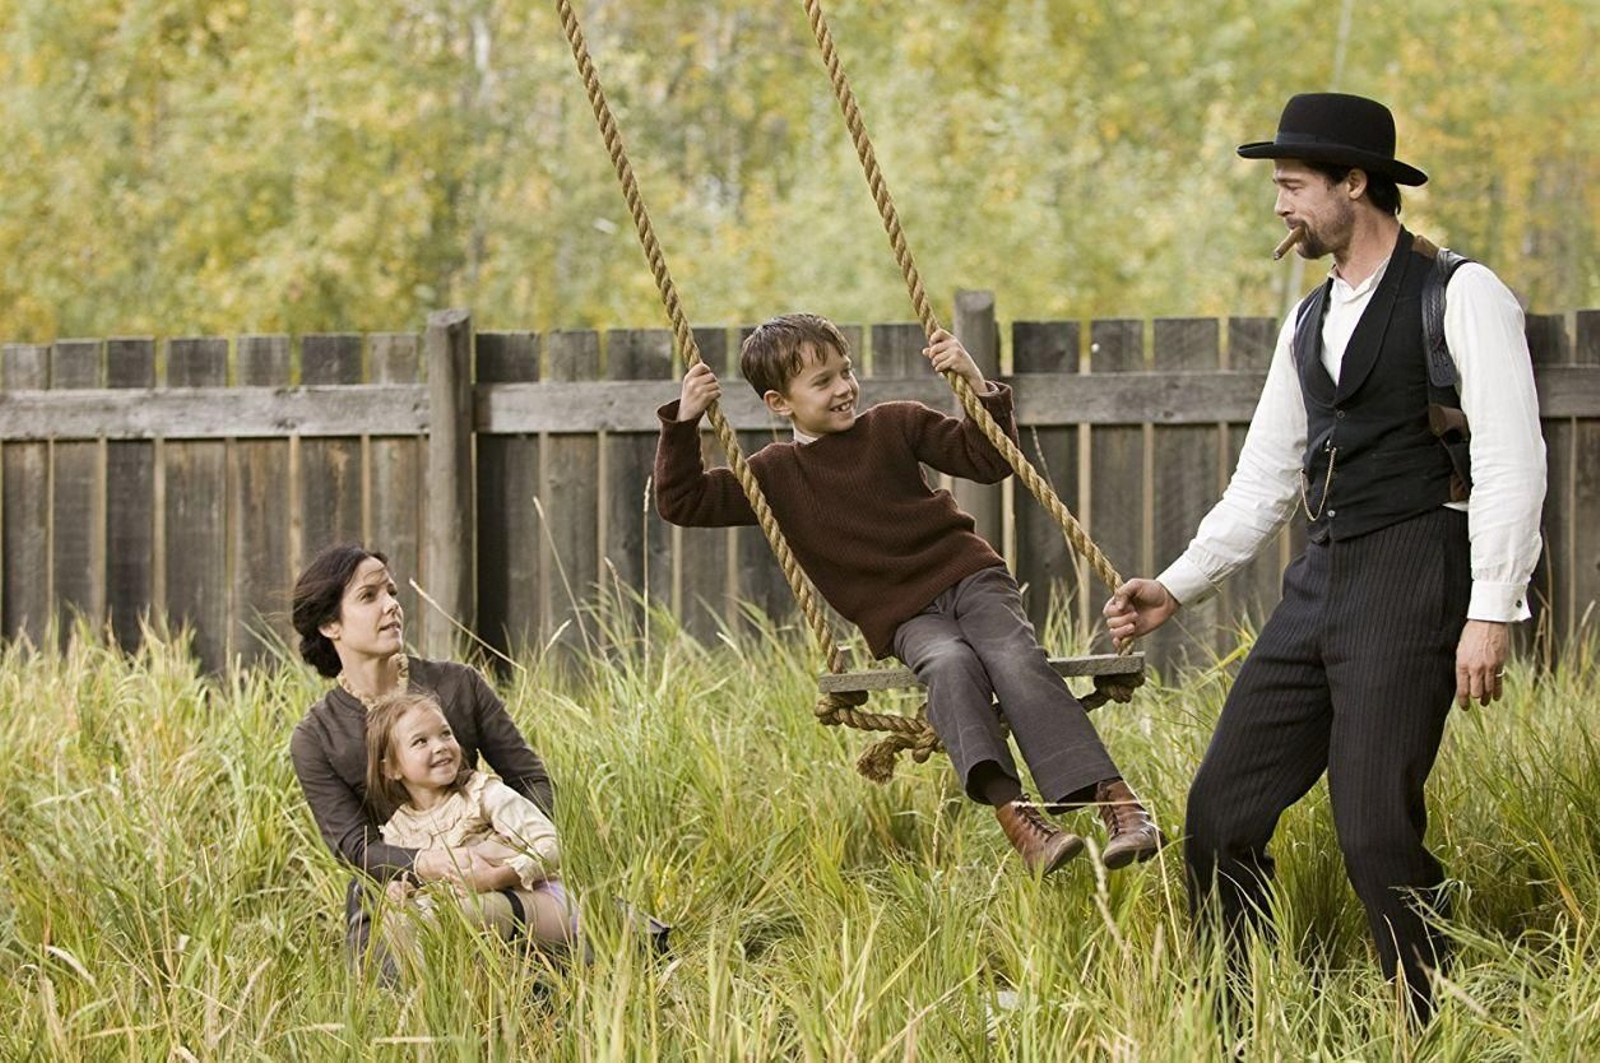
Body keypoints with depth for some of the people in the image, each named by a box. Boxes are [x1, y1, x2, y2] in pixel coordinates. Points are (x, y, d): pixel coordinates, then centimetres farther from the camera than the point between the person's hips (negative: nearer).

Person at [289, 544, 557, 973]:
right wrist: (433, 865, -32)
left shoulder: (458, 685, 2)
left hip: (485, 881, 2)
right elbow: (355, 845, -11)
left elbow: (530, 777, 4)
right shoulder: (314, 740, -3)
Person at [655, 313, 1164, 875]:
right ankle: (1012, 813, -52)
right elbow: (682, 502, 7)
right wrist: (683, 423, -5)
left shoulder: (896, 425, 9)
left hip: (967, 575, 0)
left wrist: (976, 386, -7)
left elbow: (990, 461, 7)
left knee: (1014, 658, -30)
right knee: (950, 664, -35)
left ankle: (1118, 803, -40)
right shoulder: (776, 474, 9)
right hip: (903, 619, 0)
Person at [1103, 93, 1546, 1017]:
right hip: (1320, 584, 8)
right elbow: (1264, 482, 23)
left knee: (1375, 829, -14)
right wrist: (1177, 587, 13)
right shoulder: (1309, 323, 19)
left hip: (1415, 578, -8)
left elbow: (1512, 463, -11)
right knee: (1221, 816, 3)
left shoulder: (1460, 297, -5)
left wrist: (1492, 611, -18)